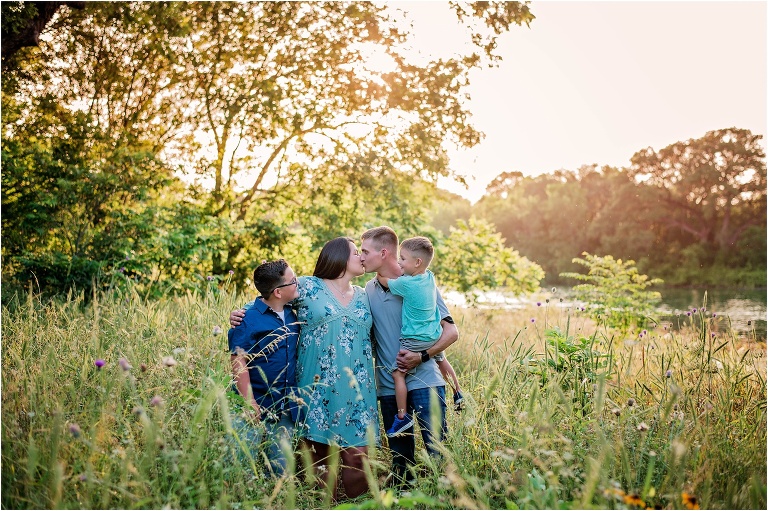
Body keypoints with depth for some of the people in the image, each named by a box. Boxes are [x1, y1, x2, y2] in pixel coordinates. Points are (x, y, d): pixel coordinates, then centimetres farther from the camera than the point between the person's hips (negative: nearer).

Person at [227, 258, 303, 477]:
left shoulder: (291, 316, 6)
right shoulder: (249, 318, -13)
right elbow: (239, 360, -15)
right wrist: (249, 402, -19)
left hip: (286, 409, 6)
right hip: (256, 406, -5)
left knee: (281, 469, 13)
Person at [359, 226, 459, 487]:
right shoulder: (369, 289, 8)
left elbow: (451, 331, -6)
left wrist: (421, 356, -18)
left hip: (423, 381, -4)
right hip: (388, 386, 4)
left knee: (438, 449, -4)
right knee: (400, 457, 12)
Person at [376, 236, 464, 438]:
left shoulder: (406, 284, -21)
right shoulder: (430, 277, 0)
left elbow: (384, 281, -6)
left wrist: (379, 272, 14)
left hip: (414, 340, -8)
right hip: (434, 336, 8)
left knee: (398, 373, -3)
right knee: (441, 361, 30)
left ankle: (402, 417, -3)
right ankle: (458, 395, 45)